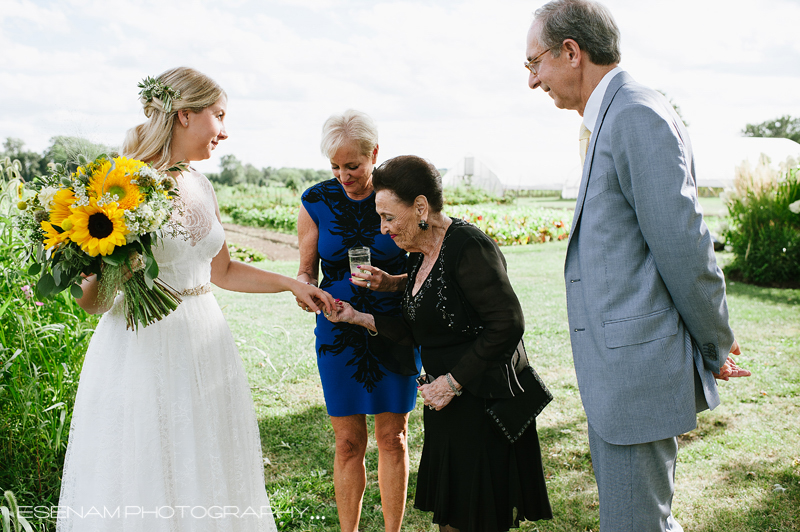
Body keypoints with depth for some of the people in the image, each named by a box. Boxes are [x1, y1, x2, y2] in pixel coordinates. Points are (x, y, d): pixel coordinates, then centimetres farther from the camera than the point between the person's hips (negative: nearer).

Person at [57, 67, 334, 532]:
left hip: (203, 344, 7)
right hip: (144, 347, -7)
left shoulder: (200, 187, 8)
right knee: (142, 485, 4)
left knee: (207, 474, 13)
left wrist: (293, 284, 18)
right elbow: (92, 301, -10)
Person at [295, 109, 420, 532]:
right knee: (349, 442, 6)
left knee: (392, 437, 7)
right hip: (339, 333, 1)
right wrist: (306, 291, -18)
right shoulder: (316, 202, -2)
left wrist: (391, 282, -23)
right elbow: (306, 271, 5)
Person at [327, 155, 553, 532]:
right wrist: (359, 318, 5)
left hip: (482, 402, -9)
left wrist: (454, 382, -19)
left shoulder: (468, 246, -20)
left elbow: (507, 324, -24)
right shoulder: (420, 255, 9)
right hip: (448, 402, 9)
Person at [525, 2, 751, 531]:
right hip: (621, 371, 10)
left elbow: (684, 245, -18)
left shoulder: (637, 115, -17)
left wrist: (717, 347, -6)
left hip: (640, 369, -10)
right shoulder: (614, 119, 15)